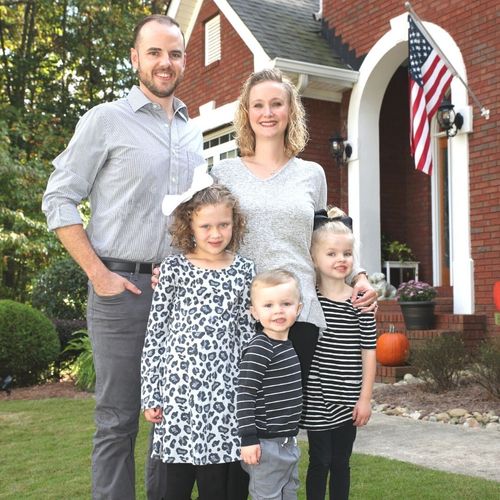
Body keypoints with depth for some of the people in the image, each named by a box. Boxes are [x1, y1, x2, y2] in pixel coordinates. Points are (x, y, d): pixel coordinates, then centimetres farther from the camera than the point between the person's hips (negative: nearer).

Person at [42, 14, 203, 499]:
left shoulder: (192, 132, 15)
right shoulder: (106, 120, -2)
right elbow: (58, 199, -4)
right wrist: (98, 273, -11)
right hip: (122, 286, -5)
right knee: (118, 419, 1)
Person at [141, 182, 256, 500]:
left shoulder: (244, 271, 7)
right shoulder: (174, 268, 2)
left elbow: (247, 333, 9)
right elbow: (155, 333, 2)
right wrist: (151, 393, 0)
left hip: (223, 391, 1)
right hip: (178, 385, -1)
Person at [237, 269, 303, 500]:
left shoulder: (287, 345, 8)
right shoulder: (258, 349, -19)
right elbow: (245, 394, -21)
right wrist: (248, 438, -22)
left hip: (288, 442, 9)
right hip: (265, 443, -9)